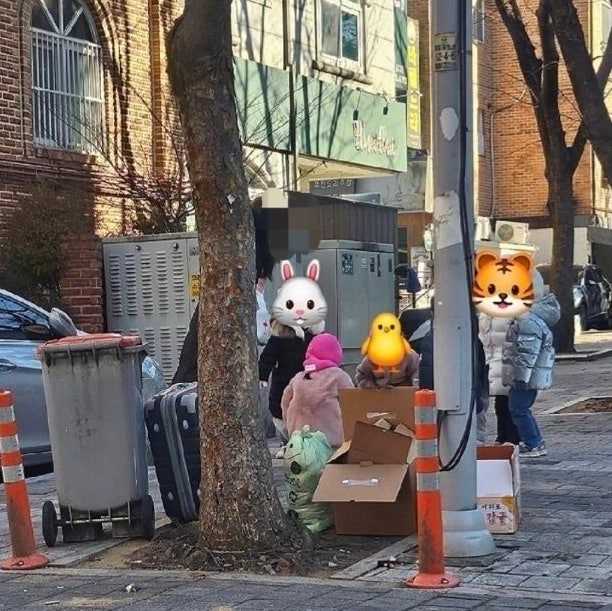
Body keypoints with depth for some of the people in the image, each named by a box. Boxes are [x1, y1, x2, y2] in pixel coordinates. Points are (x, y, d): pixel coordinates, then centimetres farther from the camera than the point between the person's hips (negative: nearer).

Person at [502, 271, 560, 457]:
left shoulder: (529, 320, -22)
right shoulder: (534, 314, 13)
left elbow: (527, 353, -24)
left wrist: (521, 377, -21)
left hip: (526, 375, -10)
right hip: (531, 376, 10)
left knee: (518, 408, -3)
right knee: (521, 408, 17)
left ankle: (533, 445, 2)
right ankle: (535, 443, 23)